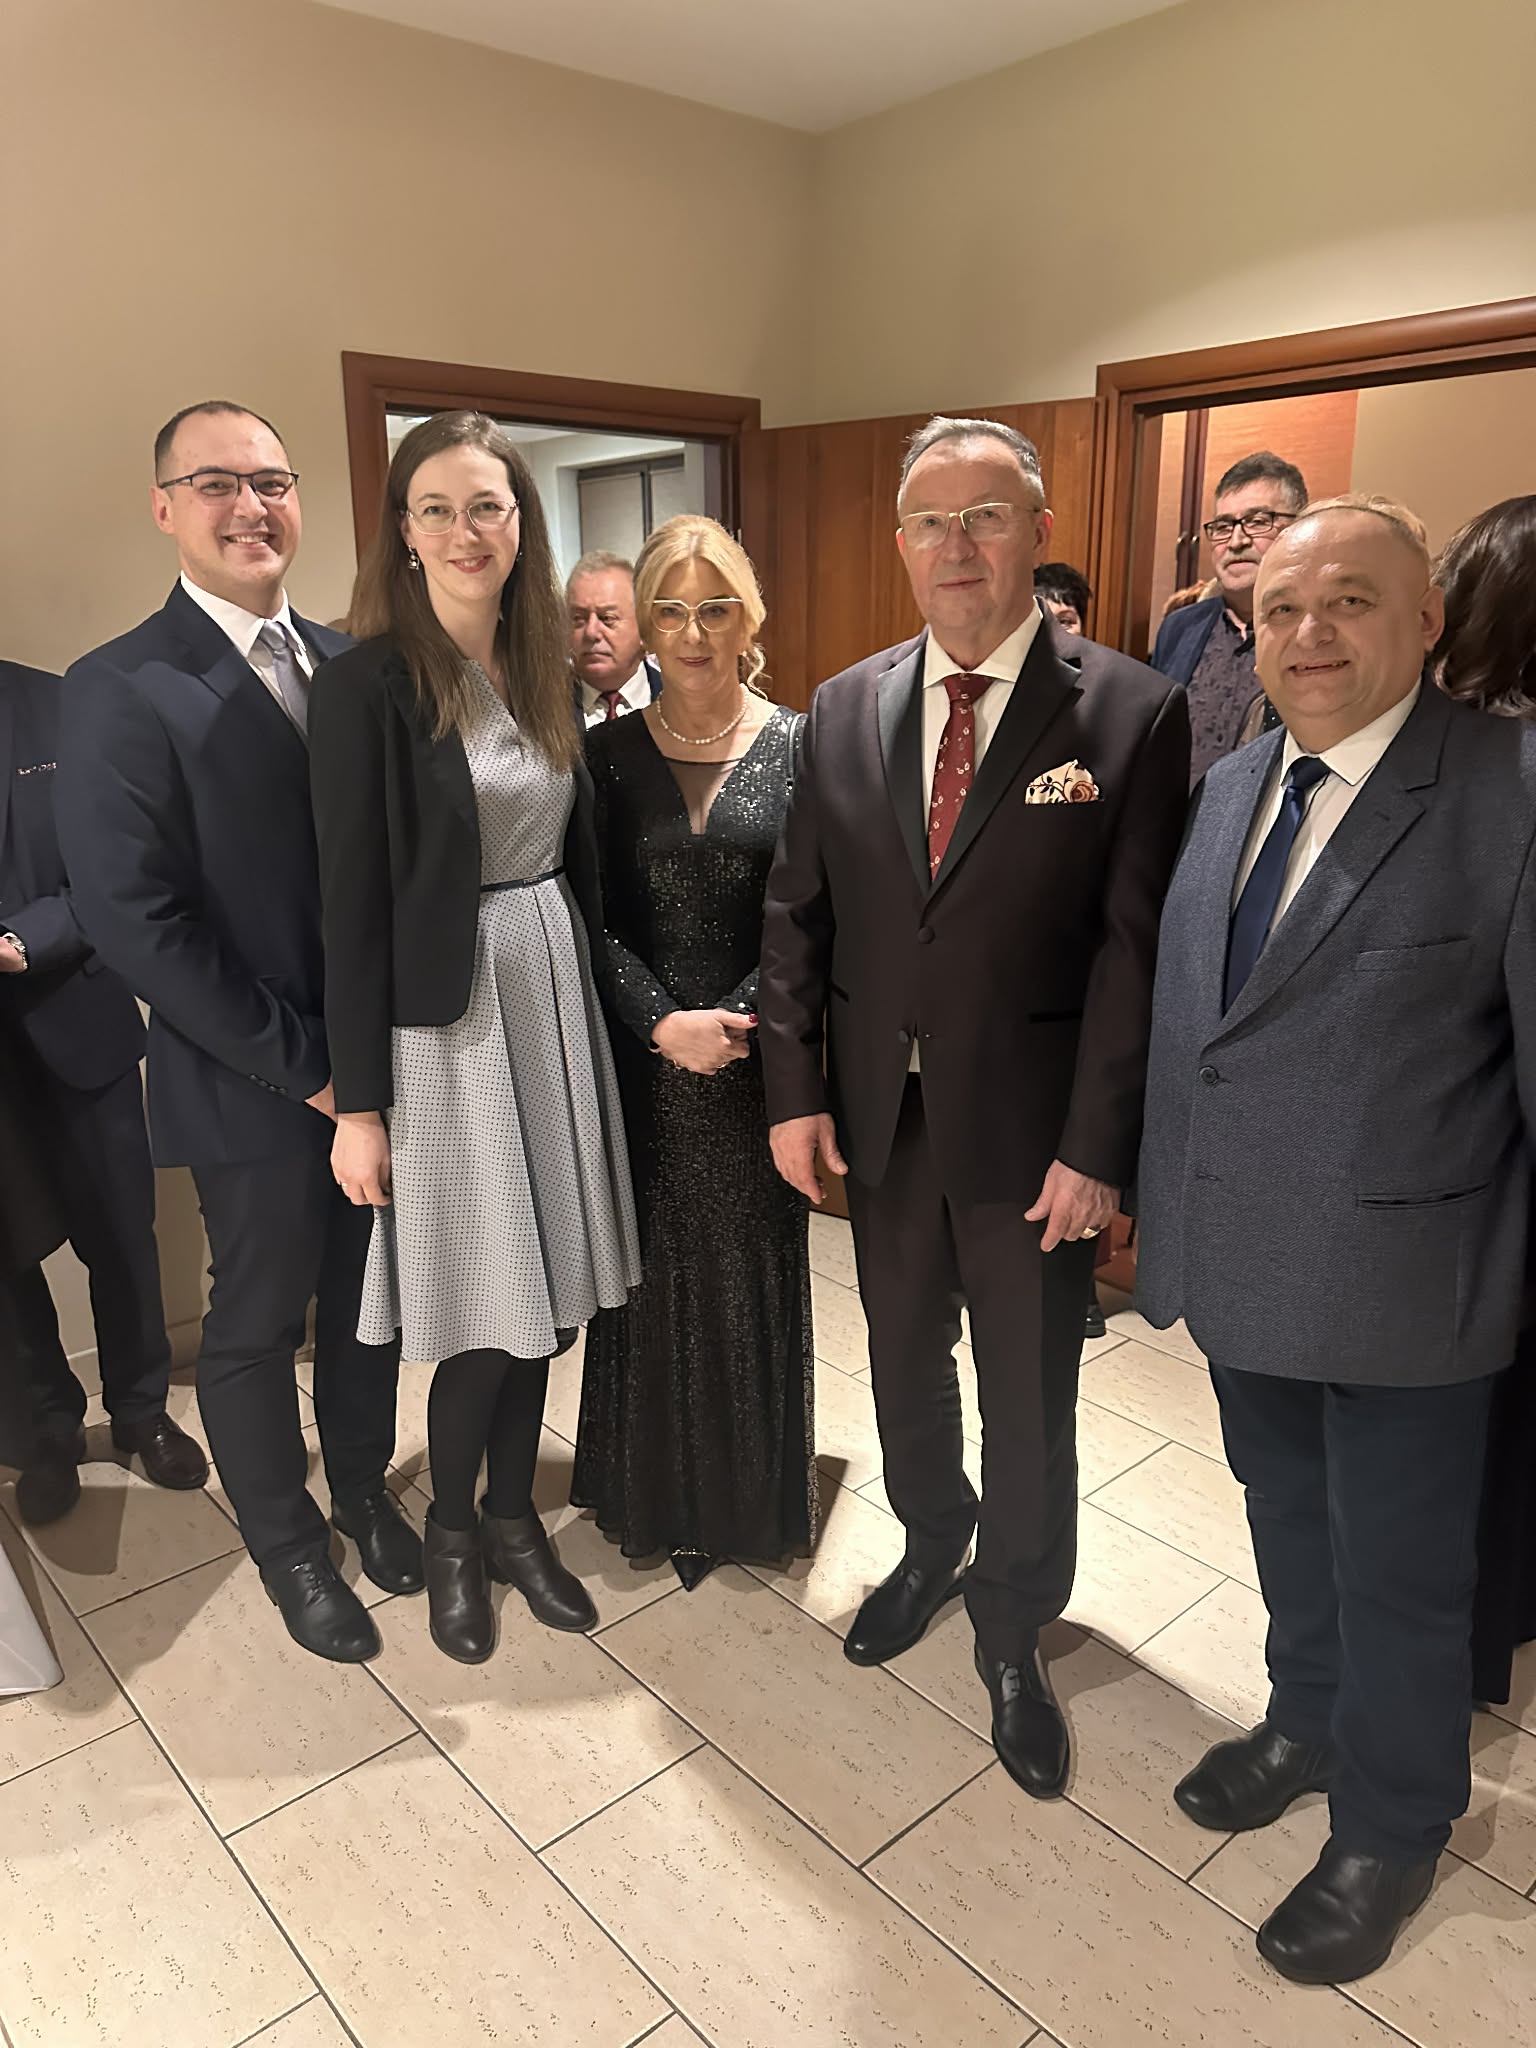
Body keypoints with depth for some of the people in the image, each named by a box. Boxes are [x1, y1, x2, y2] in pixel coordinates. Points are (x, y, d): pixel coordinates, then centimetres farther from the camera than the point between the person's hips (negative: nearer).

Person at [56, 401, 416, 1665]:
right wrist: (303, 1066, -16)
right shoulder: (123, 691, -12)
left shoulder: (350, 663, 5)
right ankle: (288, 1541, 38)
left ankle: (362, 1484, 45)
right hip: (253, 1090, -4)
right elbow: (134, 919, -17)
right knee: (258, 1327, 14)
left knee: (370, 1299, 19)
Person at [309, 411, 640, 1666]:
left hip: (553, 995, 6)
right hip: (443, 1018, -6)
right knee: (487, 1304, 3)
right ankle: (451, 1535, 30)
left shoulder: (542, 670, 8)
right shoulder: (370, 681, -11)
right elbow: (354, 899, -13)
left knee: (547, 1289, 14)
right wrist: (358, 1103, -12)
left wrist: (596, 996, 9)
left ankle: (515, 1518, 35)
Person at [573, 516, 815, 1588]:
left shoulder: (798, 746, -2)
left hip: (758, 1048, 0)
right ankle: (656, 1490, 31)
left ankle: (755, 1491, 33)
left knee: (753, 1262, 11)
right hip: (645, 1050, 1)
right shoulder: (610, 753, 1)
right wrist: (665, 1022, -14)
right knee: (653, 1265, 10)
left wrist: (738, 1019, -16)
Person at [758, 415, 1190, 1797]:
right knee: (905, 1360, 22)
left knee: (1029, 1398, 12)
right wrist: (795, 1093, -2)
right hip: (881, 1119, 4)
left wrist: (1097, 1148, -14)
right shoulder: (844, 709, 3)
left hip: (1033, 1133, -3)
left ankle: (1014, 1631, 38)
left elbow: (1136, 947, -12)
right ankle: (932, 1547, 50)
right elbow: (797, 914, 4)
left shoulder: (1132, 713, -9)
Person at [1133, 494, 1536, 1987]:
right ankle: (1308, 1721, 53)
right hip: (1240, 1262, 6)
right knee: (1286, 1522, 26)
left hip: (1399, 1283, -6)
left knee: (1399, 1572, 15)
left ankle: (1391, 1826, 42)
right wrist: (1157, 1200, 11)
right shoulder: (1229, 786, 5)